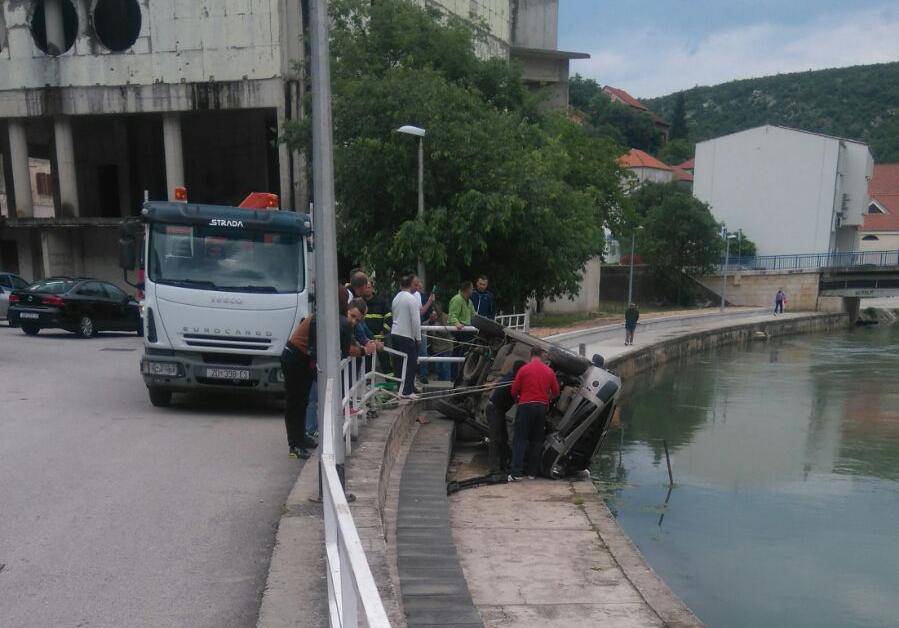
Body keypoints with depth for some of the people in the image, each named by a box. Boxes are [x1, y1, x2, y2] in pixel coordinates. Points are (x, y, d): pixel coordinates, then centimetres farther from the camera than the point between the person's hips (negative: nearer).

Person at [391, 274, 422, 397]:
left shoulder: (396, 298, 9)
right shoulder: (412, 299, -12)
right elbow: (416, 320, -14)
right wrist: (418, 337, -7)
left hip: (395, 333, 7)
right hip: (407, 336, -7)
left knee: (398, 362, 13)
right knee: (411, 363, 0)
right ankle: (407, 391, 1)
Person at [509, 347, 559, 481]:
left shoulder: (524, 369, -3)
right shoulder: (549, 371, 6)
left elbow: (514, 391, -2)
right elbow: (555, 392, 11)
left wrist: (518, 400, 18)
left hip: (526, 406, -3)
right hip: (542, 407, 3)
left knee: (520, 439, -1)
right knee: (537, 440, 11)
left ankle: (516, 472, -10)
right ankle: (532, 472, 12)